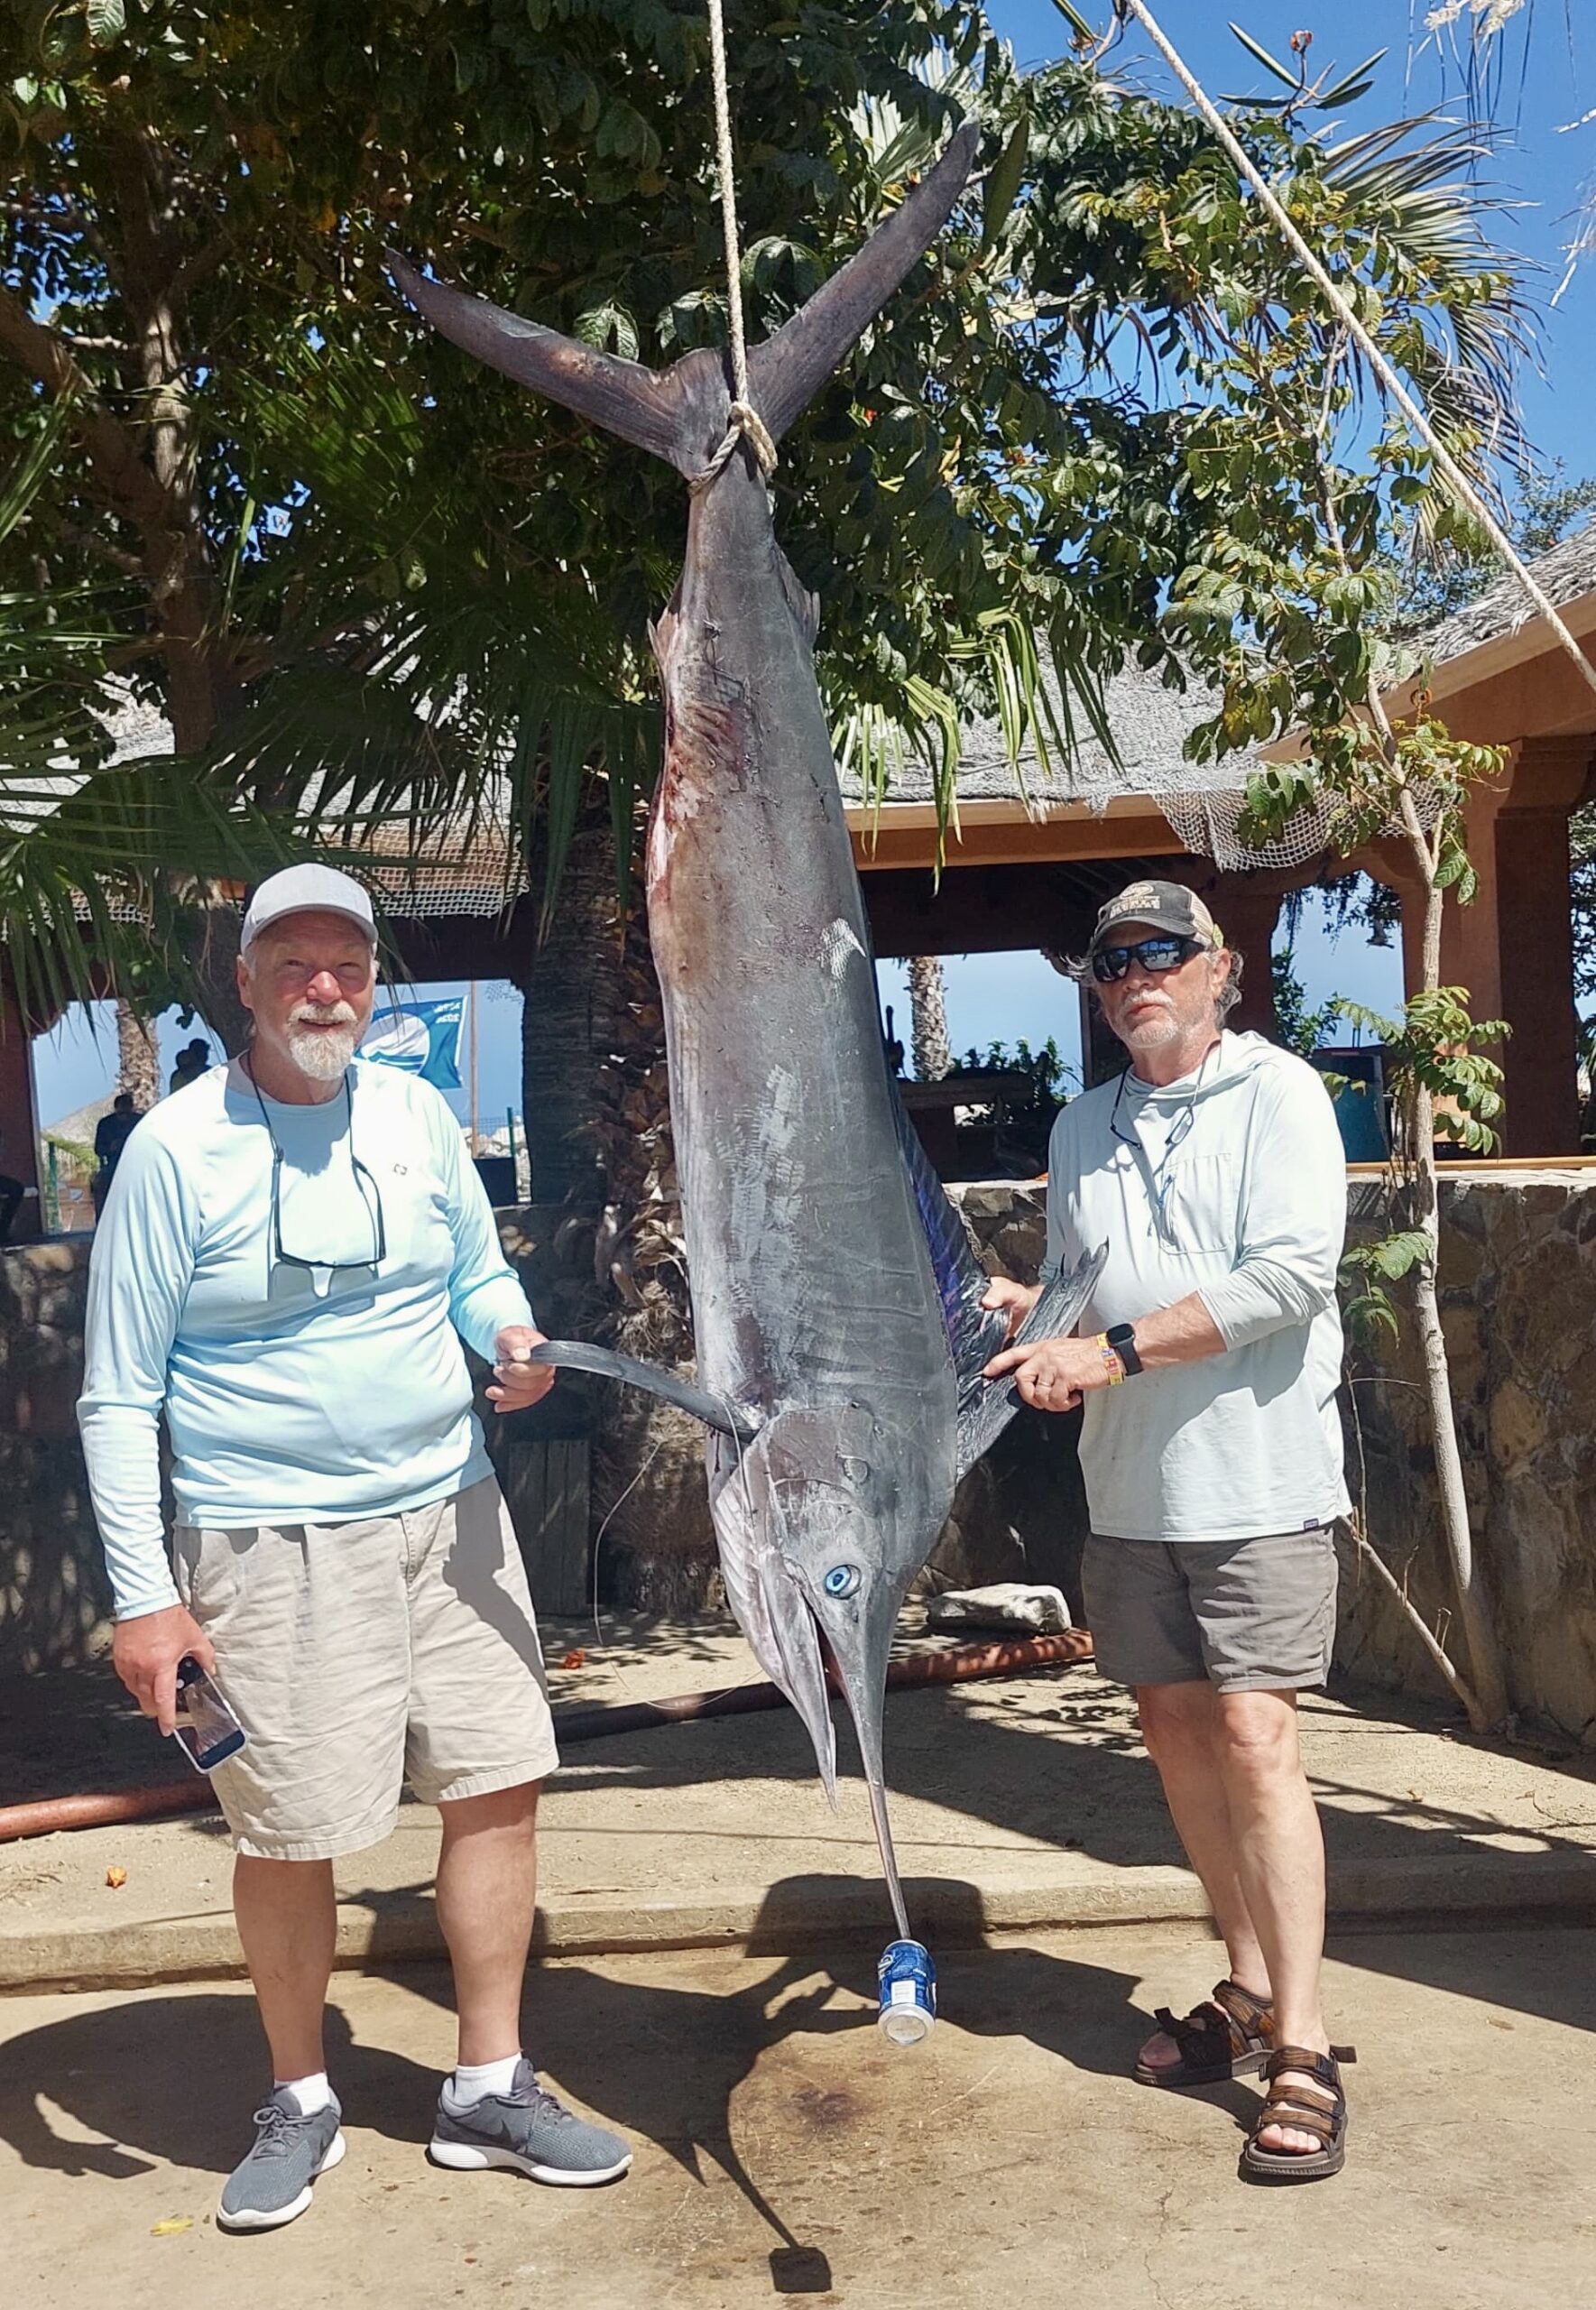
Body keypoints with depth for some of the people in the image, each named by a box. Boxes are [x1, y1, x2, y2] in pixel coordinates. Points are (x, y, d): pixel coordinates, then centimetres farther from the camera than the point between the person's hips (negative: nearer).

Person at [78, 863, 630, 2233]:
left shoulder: (418, 1115, 4)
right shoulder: (178, 1148, -8)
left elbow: (479, 1271, 17)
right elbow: (119, 1397, -6)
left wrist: (509, 1336, -7)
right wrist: (144, 1594, -11)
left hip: (449, 1512, 5)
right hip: (272, 1542, -4)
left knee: (498, 1787, 7)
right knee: (291, 1835, 4)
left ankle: (490, 2087, 25)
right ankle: (301, 2103, 30)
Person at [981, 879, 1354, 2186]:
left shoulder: (1276, 1094, -5)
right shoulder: (1084, 1129, 14)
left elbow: (1291, 1273, -17)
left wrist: (1115, 1348, -21)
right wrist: (1029, 1313, -3)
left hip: (1257, 1478, -6)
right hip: (1128, 1487, 6)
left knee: (1254, 1737, -11)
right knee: (1174, 1728, 10)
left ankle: (1303, 2049, -1)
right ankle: (1250, 1990, 26)